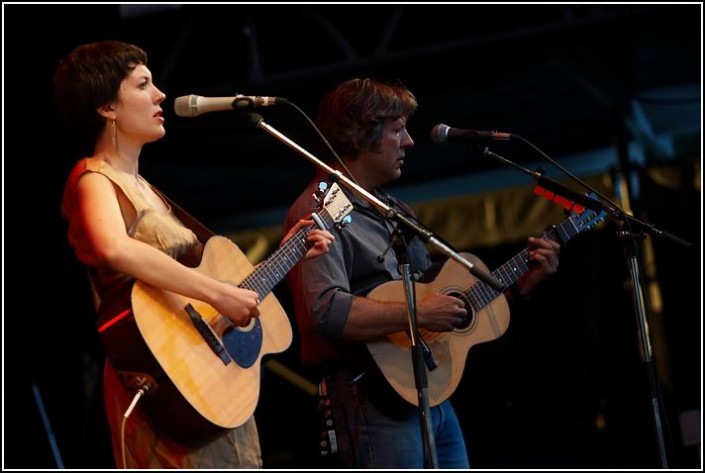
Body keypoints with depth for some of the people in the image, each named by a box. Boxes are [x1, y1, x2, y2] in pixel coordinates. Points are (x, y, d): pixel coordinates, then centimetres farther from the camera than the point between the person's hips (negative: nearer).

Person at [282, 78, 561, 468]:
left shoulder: (395, 211, 20)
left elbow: (437, 293, 24)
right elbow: (326, 311, -27)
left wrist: (521, 283, 15)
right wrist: (417, 314, -23)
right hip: (376, 403, -10)